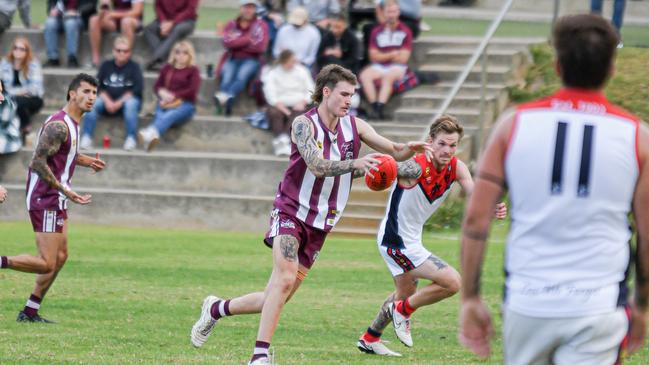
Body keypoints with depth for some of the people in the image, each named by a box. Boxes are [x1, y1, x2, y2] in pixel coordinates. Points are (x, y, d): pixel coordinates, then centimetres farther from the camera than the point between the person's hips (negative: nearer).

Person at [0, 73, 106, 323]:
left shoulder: (72, 123, 12)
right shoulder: (59, 125, -20)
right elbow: (38, 162, -24)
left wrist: (84, 161, 17)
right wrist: (65, 190, -26)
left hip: (56, 200, 10)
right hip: (45, 200, -10)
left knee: (61, 256, 14)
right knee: (46, 263, -14)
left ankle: (30, 311, 20)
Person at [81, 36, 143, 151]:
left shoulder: (134, 67, 1)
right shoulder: (106, 65, 9)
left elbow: (138, 88, -11)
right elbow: (97, 86, 2)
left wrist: (120, 102, -18)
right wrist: (107, 101, -16)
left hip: (127, 99, -2)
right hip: (107, 99, 2)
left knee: (131, 104, -36)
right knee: (93, 102, -27)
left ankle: (131, 138, -36)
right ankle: (86, 137, -31)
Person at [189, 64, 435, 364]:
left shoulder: (354, 126, 4)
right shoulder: (304, 124, -12)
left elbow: (394, 152, 4)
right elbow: (317, 165, -26)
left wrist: (410, 149, -19)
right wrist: (355, 164, -41)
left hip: (320, 224, 6)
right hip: (291, 212, -6)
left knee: (276, 299, 5)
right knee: (285, 279, -27)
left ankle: (217, 309, 27)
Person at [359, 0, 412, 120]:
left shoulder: (405, 32, 0)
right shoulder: (377, 31, 8)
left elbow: (403, 58, -3)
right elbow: (374, 56, 2)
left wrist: (383, 56, 0)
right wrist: (392, 54, -8)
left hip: (397, 67, -3)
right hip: (379, 67, 3)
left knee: (388, 76, -36)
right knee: (365, 75, -27)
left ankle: (379, 108, -45)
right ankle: (375, 107, -35)